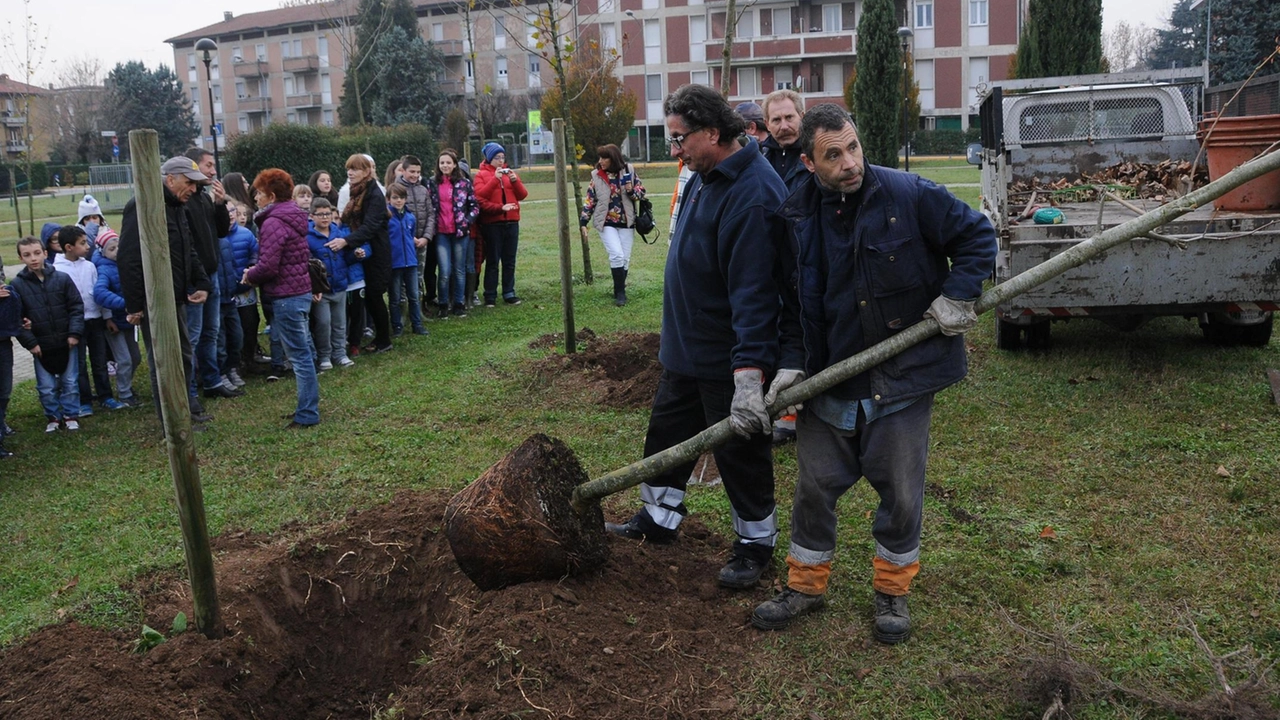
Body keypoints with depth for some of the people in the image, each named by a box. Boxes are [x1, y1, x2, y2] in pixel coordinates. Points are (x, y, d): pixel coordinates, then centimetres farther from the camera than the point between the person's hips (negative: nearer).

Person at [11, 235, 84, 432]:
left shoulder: (62, 278, -4)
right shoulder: (17, 285, -5)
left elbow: (76, 307, 0)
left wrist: (74, 333, -7)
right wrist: (29, 342, -8)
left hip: (66, 342, 0)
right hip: (41, 346, 0)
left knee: (70, 383, 10)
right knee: (46, 387, 7)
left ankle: (71, 415, 24)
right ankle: (53, 417, 24)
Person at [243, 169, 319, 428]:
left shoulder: (273, 223, -16)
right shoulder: (294, 217, 12)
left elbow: (268, 266, -22)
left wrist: (250, 276, 0)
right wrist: (256, 273, 12)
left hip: (286, 297, -9)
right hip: (302, 291, 9)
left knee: (299, 356, -4)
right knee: (304, 353, 15)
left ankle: (307, 414, 1)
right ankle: (309, 406, 24)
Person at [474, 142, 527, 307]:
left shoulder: (509, 172, 14)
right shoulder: (482, 174, 2)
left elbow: (522, 195, 8)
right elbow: (480, 196, -13)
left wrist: (515, 181, -9)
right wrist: (495, 179, -18)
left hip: (511, 222, 4)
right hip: (492, 223, -4)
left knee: (509, 261, 7)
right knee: (492, 261, -2)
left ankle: (509, 293, 14)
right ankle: (490, 296, 2)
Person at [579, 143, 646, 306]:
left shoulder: (628, 171, -1)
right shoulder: (596, 176, 0)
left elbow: (641, 190, 7)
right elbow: (590, 200, 4)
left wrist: (631, 191, -15)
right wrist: (583, 222, 0)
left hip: (626, 223, 2)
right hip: (606, 223, -1)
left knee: (625, 258, 5)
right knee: (617, 255, -15)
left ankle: (619, 290, 20)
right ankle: (620, 292, -7)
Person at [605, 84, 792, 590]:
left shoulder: (753, 195, -25)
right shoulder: (705, 179, 6)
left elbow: (753, 292, -32)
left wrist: (749, 374, -36)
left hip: (730, 358, -9)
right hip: (686, 349, 10)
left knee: (740, 451, 7)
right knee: (666, 435, 21)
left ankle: (756, 543, 26)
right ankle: (658, 519, 40)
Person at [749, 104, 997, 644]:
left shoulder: (909, 195, -12)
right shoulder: (797, 215, 0)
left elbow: (977, 236, -1)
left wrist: (957, 296, -11)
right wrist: (793, 362, 1)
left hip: (902, 377, -3)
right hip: (829, 377, 3)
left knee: (900, 492, 8)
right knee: (815, 486, 11)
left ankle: (892, 590, 30)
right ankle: (806, 585, 30)